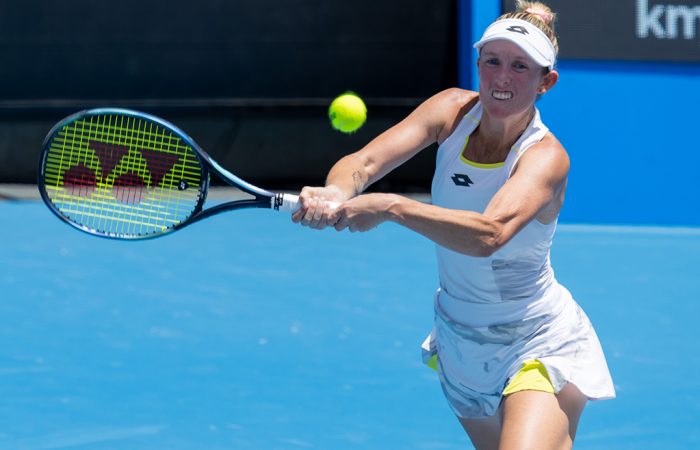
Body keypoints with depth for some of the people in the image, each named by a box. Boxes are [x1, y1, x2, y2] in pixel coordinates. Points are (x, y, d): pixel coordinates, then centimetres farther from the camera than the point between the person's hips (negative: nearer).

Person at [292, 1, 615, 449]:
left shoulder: (546, 157, -23)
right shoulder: (453, 110, -8)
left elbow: (489, 234, -42)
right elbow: (367, 160, -19)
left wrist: (392, 208, -51)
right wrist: (336, 192, -42)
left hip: (538, 347, -6)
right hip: (460, 341, 6)